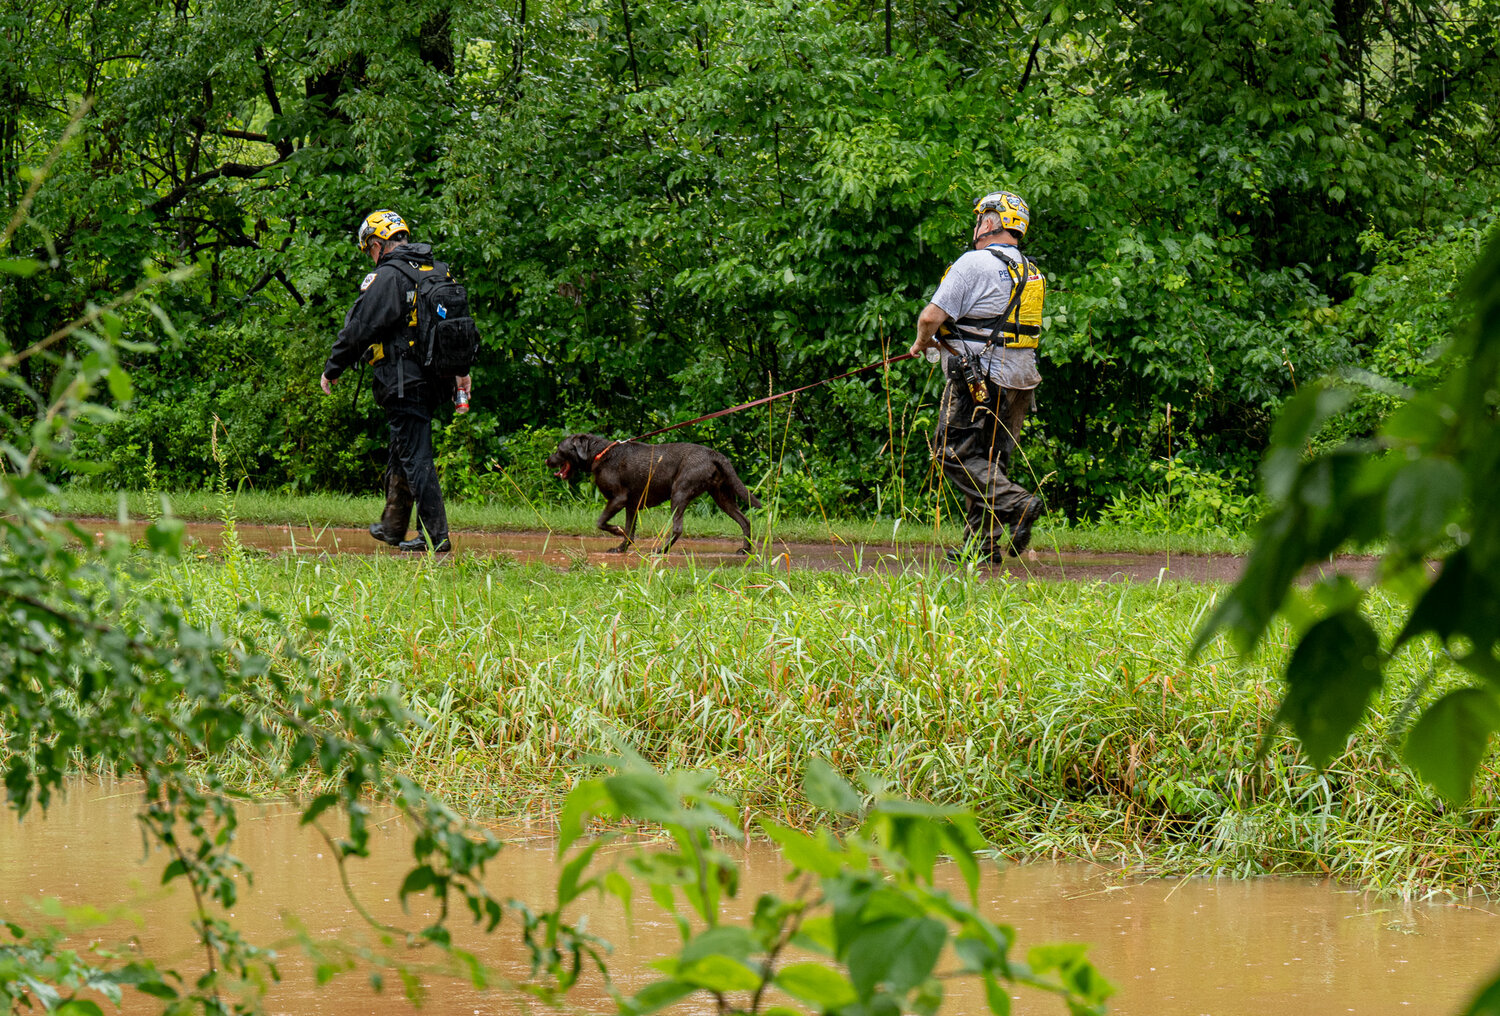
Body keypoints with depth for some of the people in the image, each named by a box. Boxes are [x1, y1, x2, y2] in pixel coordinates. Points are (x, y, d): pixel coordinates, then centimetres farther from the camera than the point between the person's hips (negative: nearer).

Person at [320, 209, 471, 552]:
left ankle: (435, 535, -9)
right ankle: (393, 527, 29)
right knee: (403, 452, 20)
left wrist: (332, 369, -2)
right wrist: (461, 370, 29)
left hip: (403, 382, -8)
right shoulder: (440, 273, 13)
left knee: (415, 457, -6)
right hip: (435, 379, 8)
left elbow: (359, 328, -13)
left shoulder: (388, 277, -12)